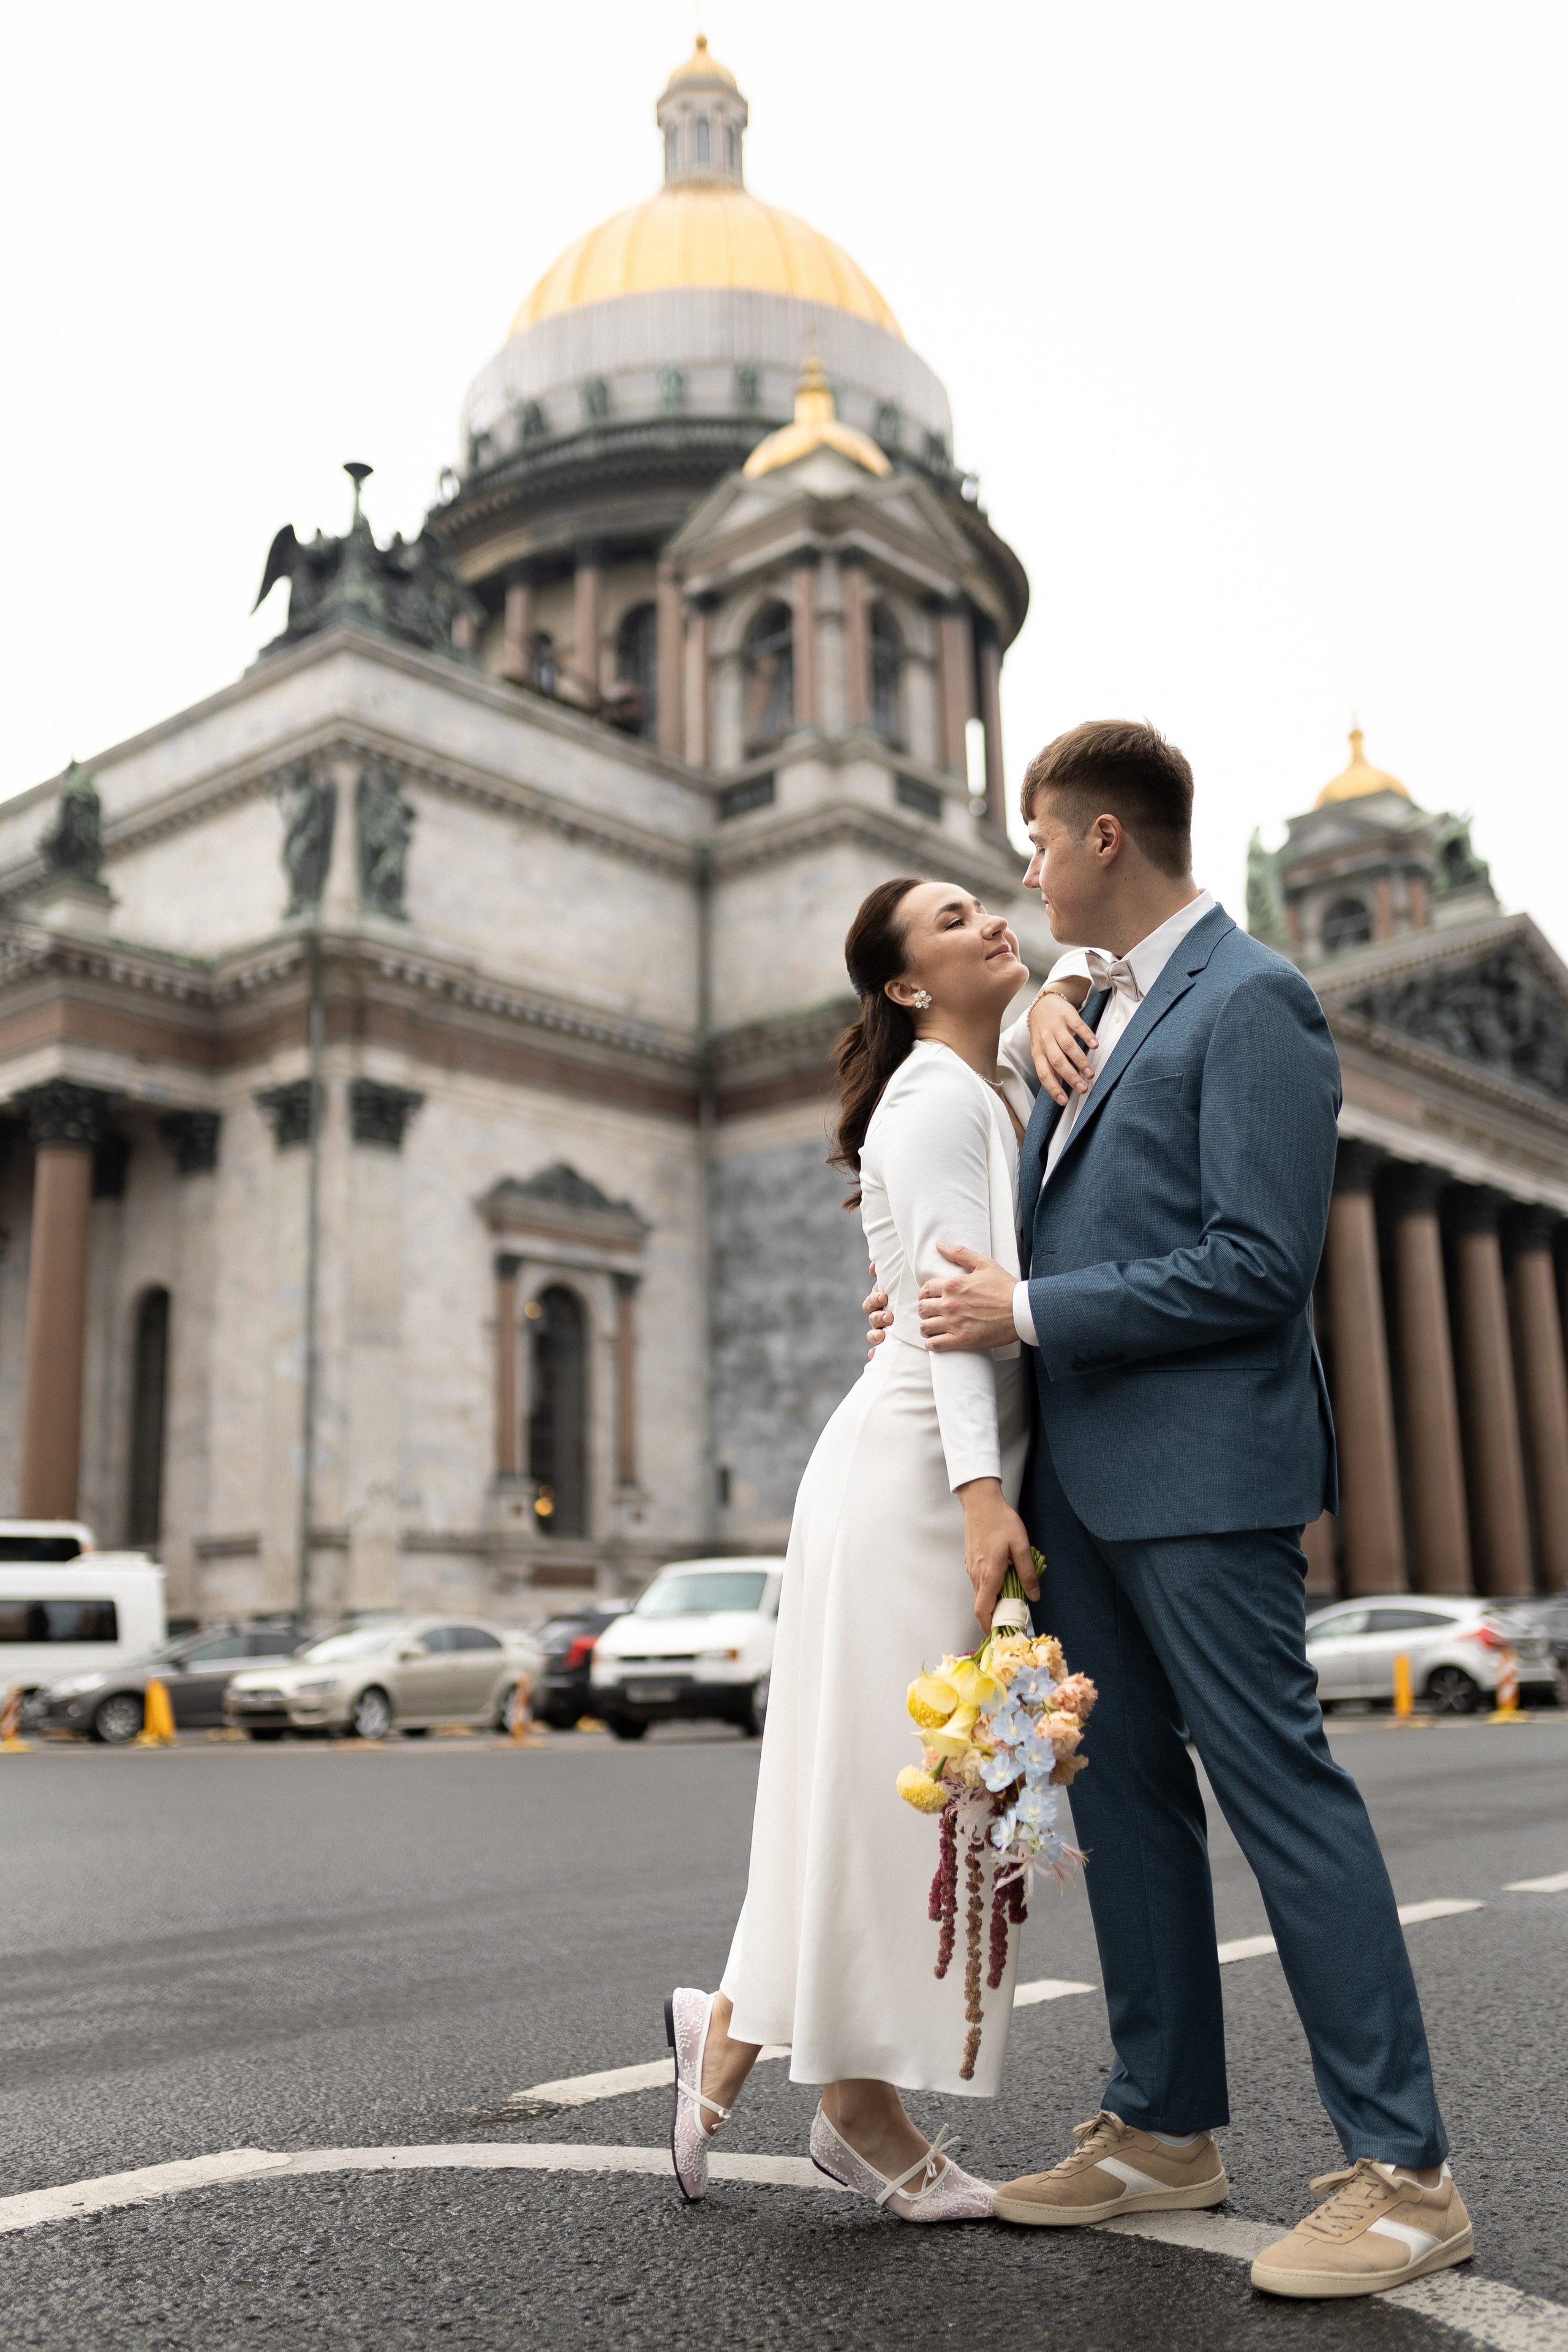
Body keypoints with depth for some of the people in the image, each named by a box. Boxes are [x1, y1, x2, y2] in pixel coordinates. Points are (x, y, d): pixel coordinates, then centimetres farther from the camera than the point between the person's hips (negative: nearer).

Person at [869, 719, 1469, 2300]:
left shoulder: (1250, 1001, -10)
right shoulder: (1108, 1003, 16)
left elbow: (1260, 1265, -18)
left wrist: (1024, 1313, -14)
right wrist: (1038, 1011, 12)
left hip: (1196, 1469, -9)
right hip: (1078, 1469, 9)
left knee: (1278, 1784, -5)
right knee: (1123, 1788, 13)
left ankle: (1401, 2170, 7)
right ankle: (1165, 2126, 25)